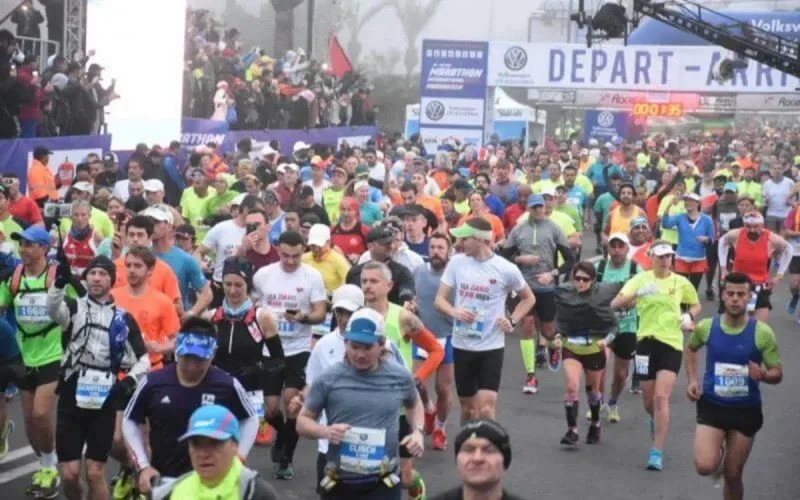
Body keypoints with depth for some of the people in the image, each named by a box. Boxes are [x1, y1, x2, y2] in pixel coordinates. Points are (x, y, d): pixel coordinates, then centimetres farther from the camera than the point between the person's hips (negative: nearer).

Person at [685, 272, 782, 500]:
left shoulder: (762, 332, -13)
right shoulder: (706, 327, -7)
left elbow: (777, 374, -5)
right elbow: (690, 349, 16)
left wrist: (763, 375, -28)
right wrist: (692, 380, 2)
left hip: (746, 410, 0)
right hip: (711, 405, 1)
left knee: (733, 475, 9)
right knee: (704, 467, -16)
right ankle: (718, 452, 21)